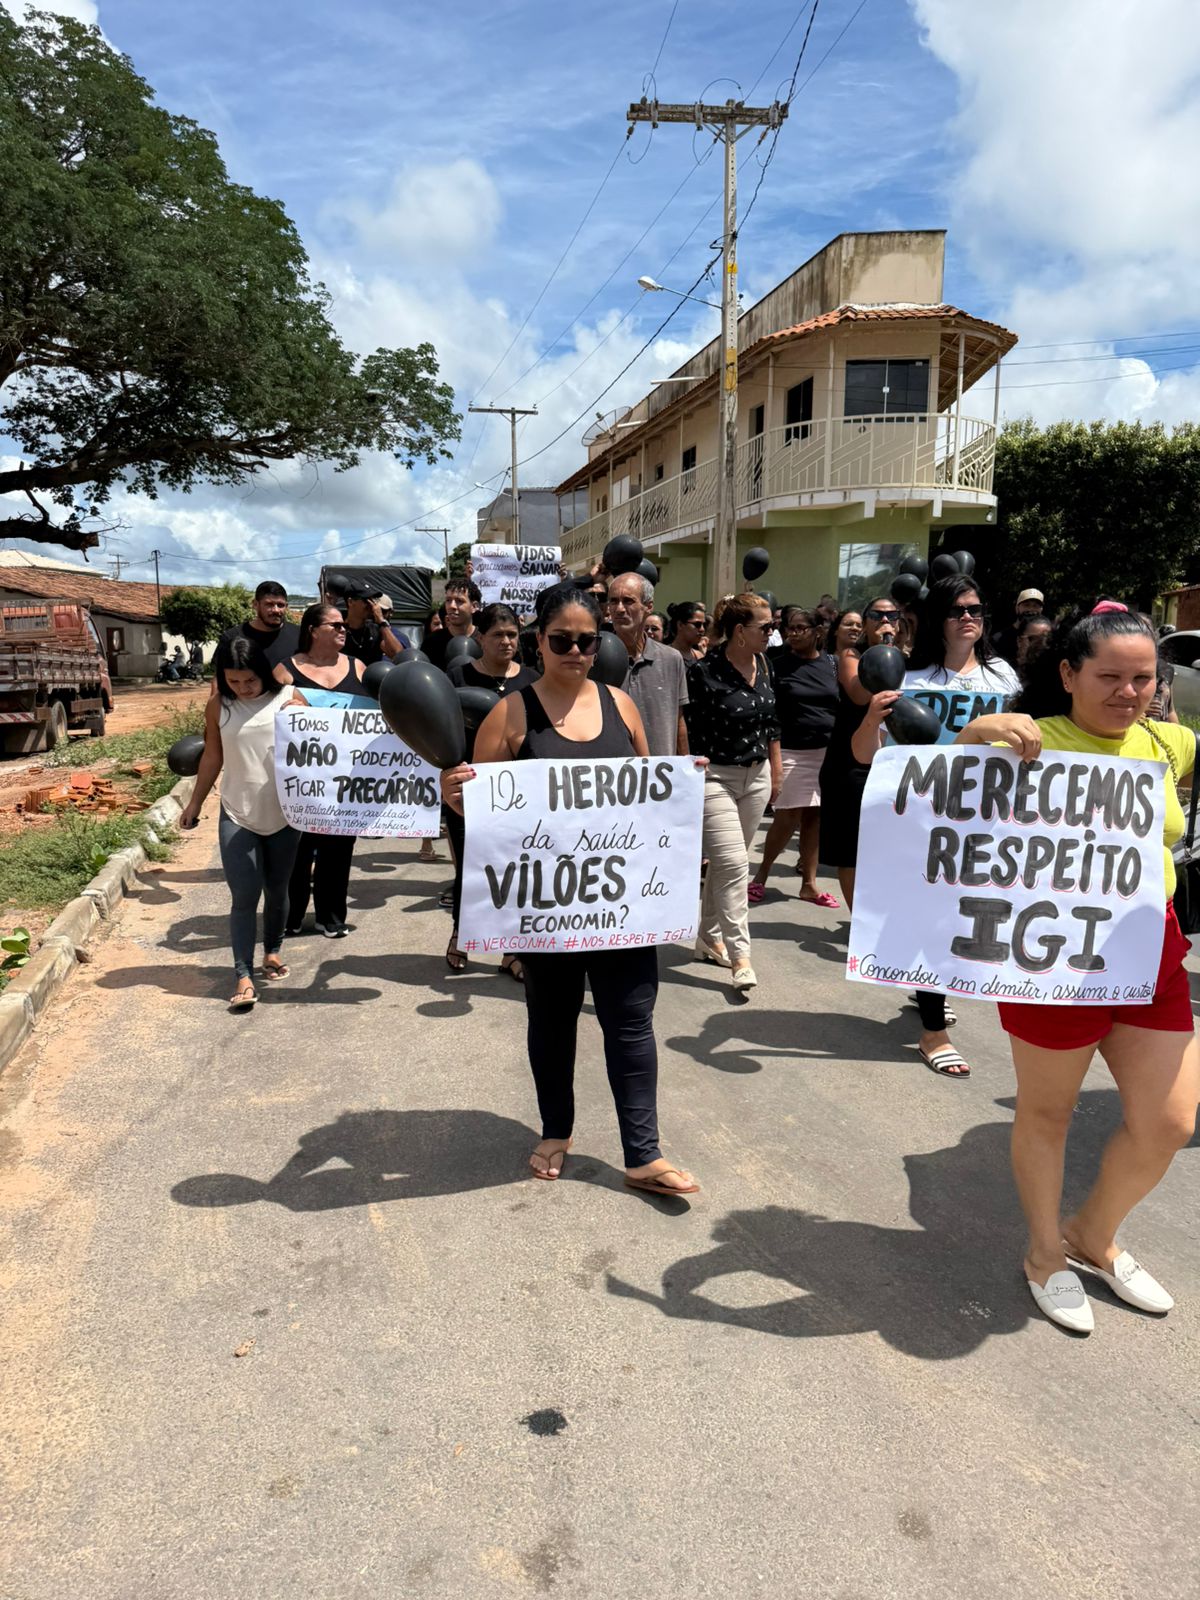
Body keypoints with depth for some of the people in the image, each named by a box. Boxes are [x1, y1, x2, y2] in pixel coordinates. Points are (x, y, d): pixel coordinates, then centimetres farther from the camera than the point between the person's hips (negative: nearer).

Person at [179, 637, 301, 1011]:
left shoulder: (288, 699, -6)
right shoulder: (219, 706, 0)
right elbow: (213, 756, 10)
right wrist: (195, 802, 16)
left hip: (283, 815, 0)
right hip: (237, 816, 0)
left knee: (276, 891, 15)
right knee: (244, 897, -5)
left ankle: (272, 952, 36)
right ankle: (244, 977, -3)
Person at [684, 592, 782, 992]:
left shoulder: (762, 664, 5)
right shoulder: (703, 671, -17)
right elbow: (689, 732, -13)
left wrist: (776, 770, 18)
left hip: (756, 777, 7)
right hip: (715, 778, -7)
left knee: (727, 862, 14)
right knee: (733, 864, -10)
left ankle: (709, 938, 28)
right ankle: (739, 956, -3)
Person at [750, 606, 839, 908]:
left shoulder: (832, 664, 7)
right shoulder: (778, 664, -2)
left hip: (828, 751, 3)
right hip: (791, 750, -3)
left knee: (814, 816, 6)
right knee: (789, 815, -6)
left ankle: (809, 883, 15)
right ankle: (761, 874, 12)